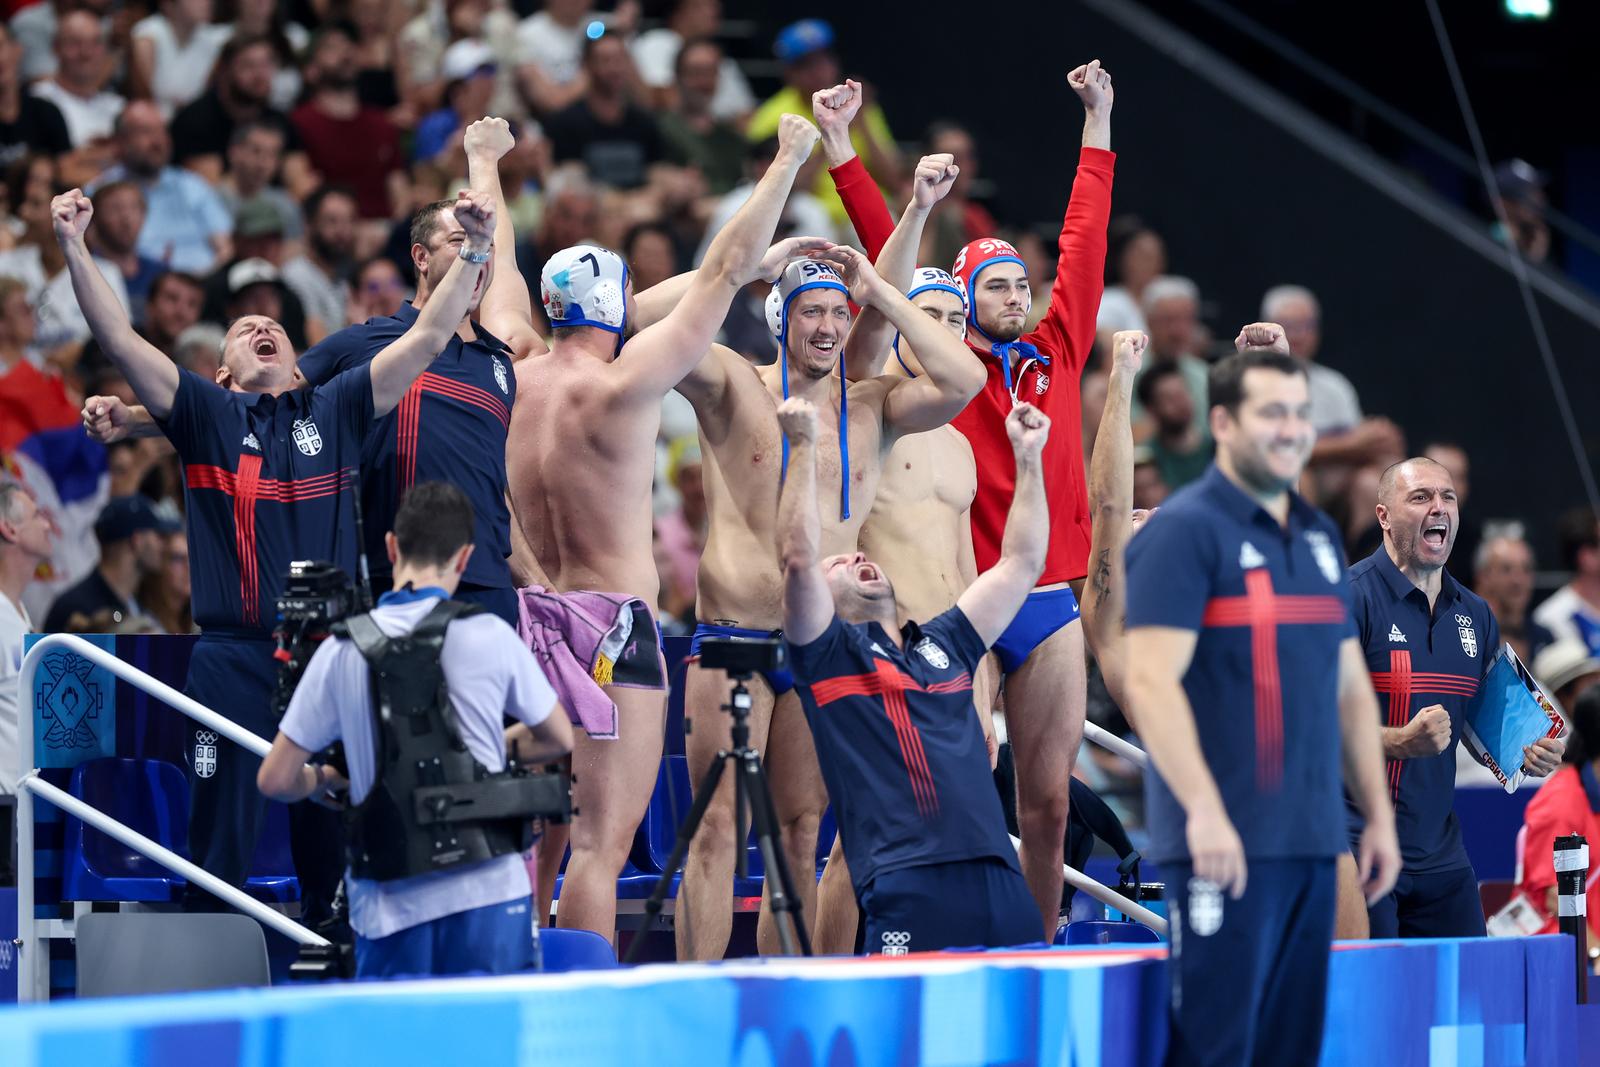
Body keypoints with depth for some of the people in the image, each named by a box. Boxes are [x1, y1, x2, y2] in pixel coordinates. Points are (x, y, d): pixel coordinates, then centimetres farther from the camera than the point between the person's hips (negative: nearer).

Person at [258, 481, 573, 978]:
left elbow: (276, 780, 3)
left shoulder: (342, 652, 0)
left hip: (390, 906, 1)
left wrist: (326, 779, 24)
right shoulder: (489, 636, -2)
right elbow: (558, 740, 14)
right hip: (487, 889, -1)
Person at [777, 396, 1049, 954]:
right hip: (906, 885, -5)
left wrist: (1028, 457, 25)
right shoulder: (831, 652, 10)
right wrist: (803, 445, -5)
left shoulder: (944, 644, 25)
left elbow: (1021, 564, 27)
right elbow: (799, 558, -6)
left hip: (996, 873, 5)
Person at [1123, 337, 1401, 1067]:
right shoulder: (1184, 531, -6)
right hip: (1227, 842, -8)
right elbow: (1150, 680, -15)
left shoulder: (1319, 537, 17)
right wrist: (1203, 810, -23)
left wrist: (1378, 814, 17)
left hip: (1312, 842, 8)